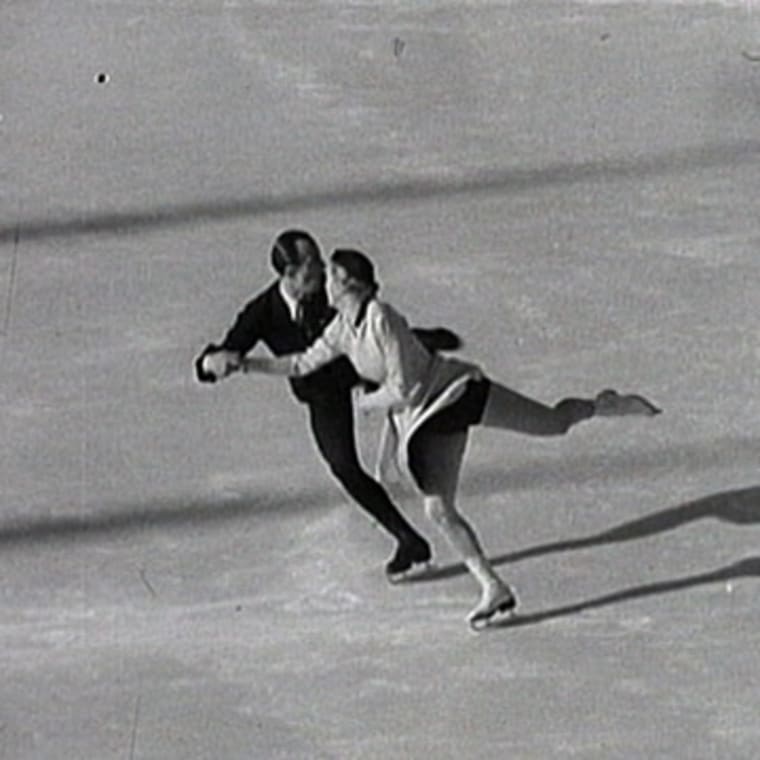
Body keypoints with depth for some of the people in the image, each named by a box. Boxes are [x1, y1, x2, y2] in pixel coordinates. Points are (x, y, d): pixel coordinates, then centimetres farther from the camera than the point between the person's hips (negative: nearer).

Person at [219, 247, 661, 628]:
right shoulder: (342, 329, 2)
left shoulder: (382, 319, -24)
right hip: (424, 421, 7)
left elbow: (402, 390, -24)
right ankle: (494, 589, 3)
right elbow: (303, 365, 15)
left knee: (553, 423, -3)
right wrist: (245, 364, 10)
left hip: (455, 390, -7)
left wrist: (367, 403, -7)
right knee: (438, 510, -2)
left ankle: (607, 405, 29)